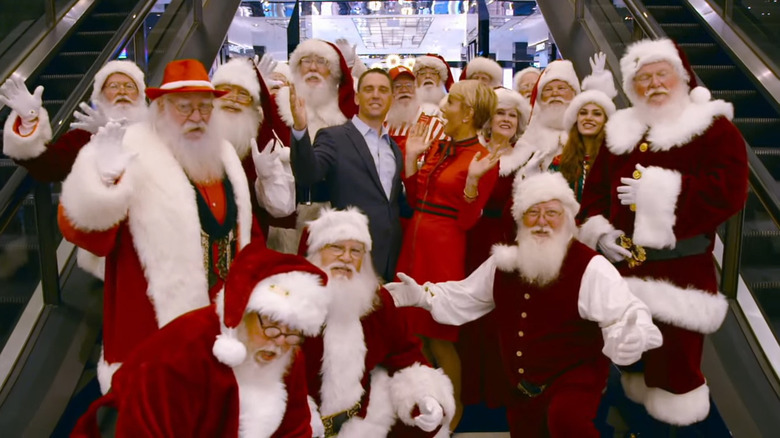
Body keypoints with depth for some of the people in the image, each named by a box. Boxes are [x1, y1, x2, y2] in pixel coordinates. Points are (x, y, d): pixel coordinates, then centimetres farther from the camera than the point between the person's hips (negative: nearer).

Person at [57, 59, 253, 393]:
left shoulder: (223, 155, 9)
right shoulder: (135, 154, -12)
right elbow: (84, 231, -21)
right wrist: (104, 179, -38)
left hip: (224, 314, 6)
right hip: (159, 321, -6)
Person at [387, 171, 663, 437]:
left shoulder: (590, 267, -14)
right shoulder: (504, 261, 4)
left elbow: (624, 315, -22)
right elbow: (465, 297, 15)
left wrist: (633, 339, -44)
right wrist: (422, 295, 2)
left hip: (573, 377, -6)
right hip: (521, 387, 6)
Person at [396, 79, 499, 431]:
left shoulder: (482, 158, -10)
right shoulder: (437, 148, 11)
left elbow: (467, 220, -13)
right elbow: (415, 199, 9)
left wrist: (473, 179, -26)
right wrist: (411, 157, 4)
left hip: (445, 248, -7)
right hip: (414, 242, 7)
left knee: (440, 335, 3)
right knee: (416, 327, 15)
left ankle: (454, 406, 26)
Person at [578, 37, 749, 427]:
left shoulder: (713, 128, -3)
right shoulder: (620, 132, 14)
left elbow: (729, 191, -16)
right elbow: (595, 188, 13)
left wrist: (660, 189, -18)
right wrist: (599, 232, -4)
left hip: (679, 272, -5)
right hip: (624, 266, 5)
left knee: (675, 357, -2)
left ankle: (676, 420, 18)